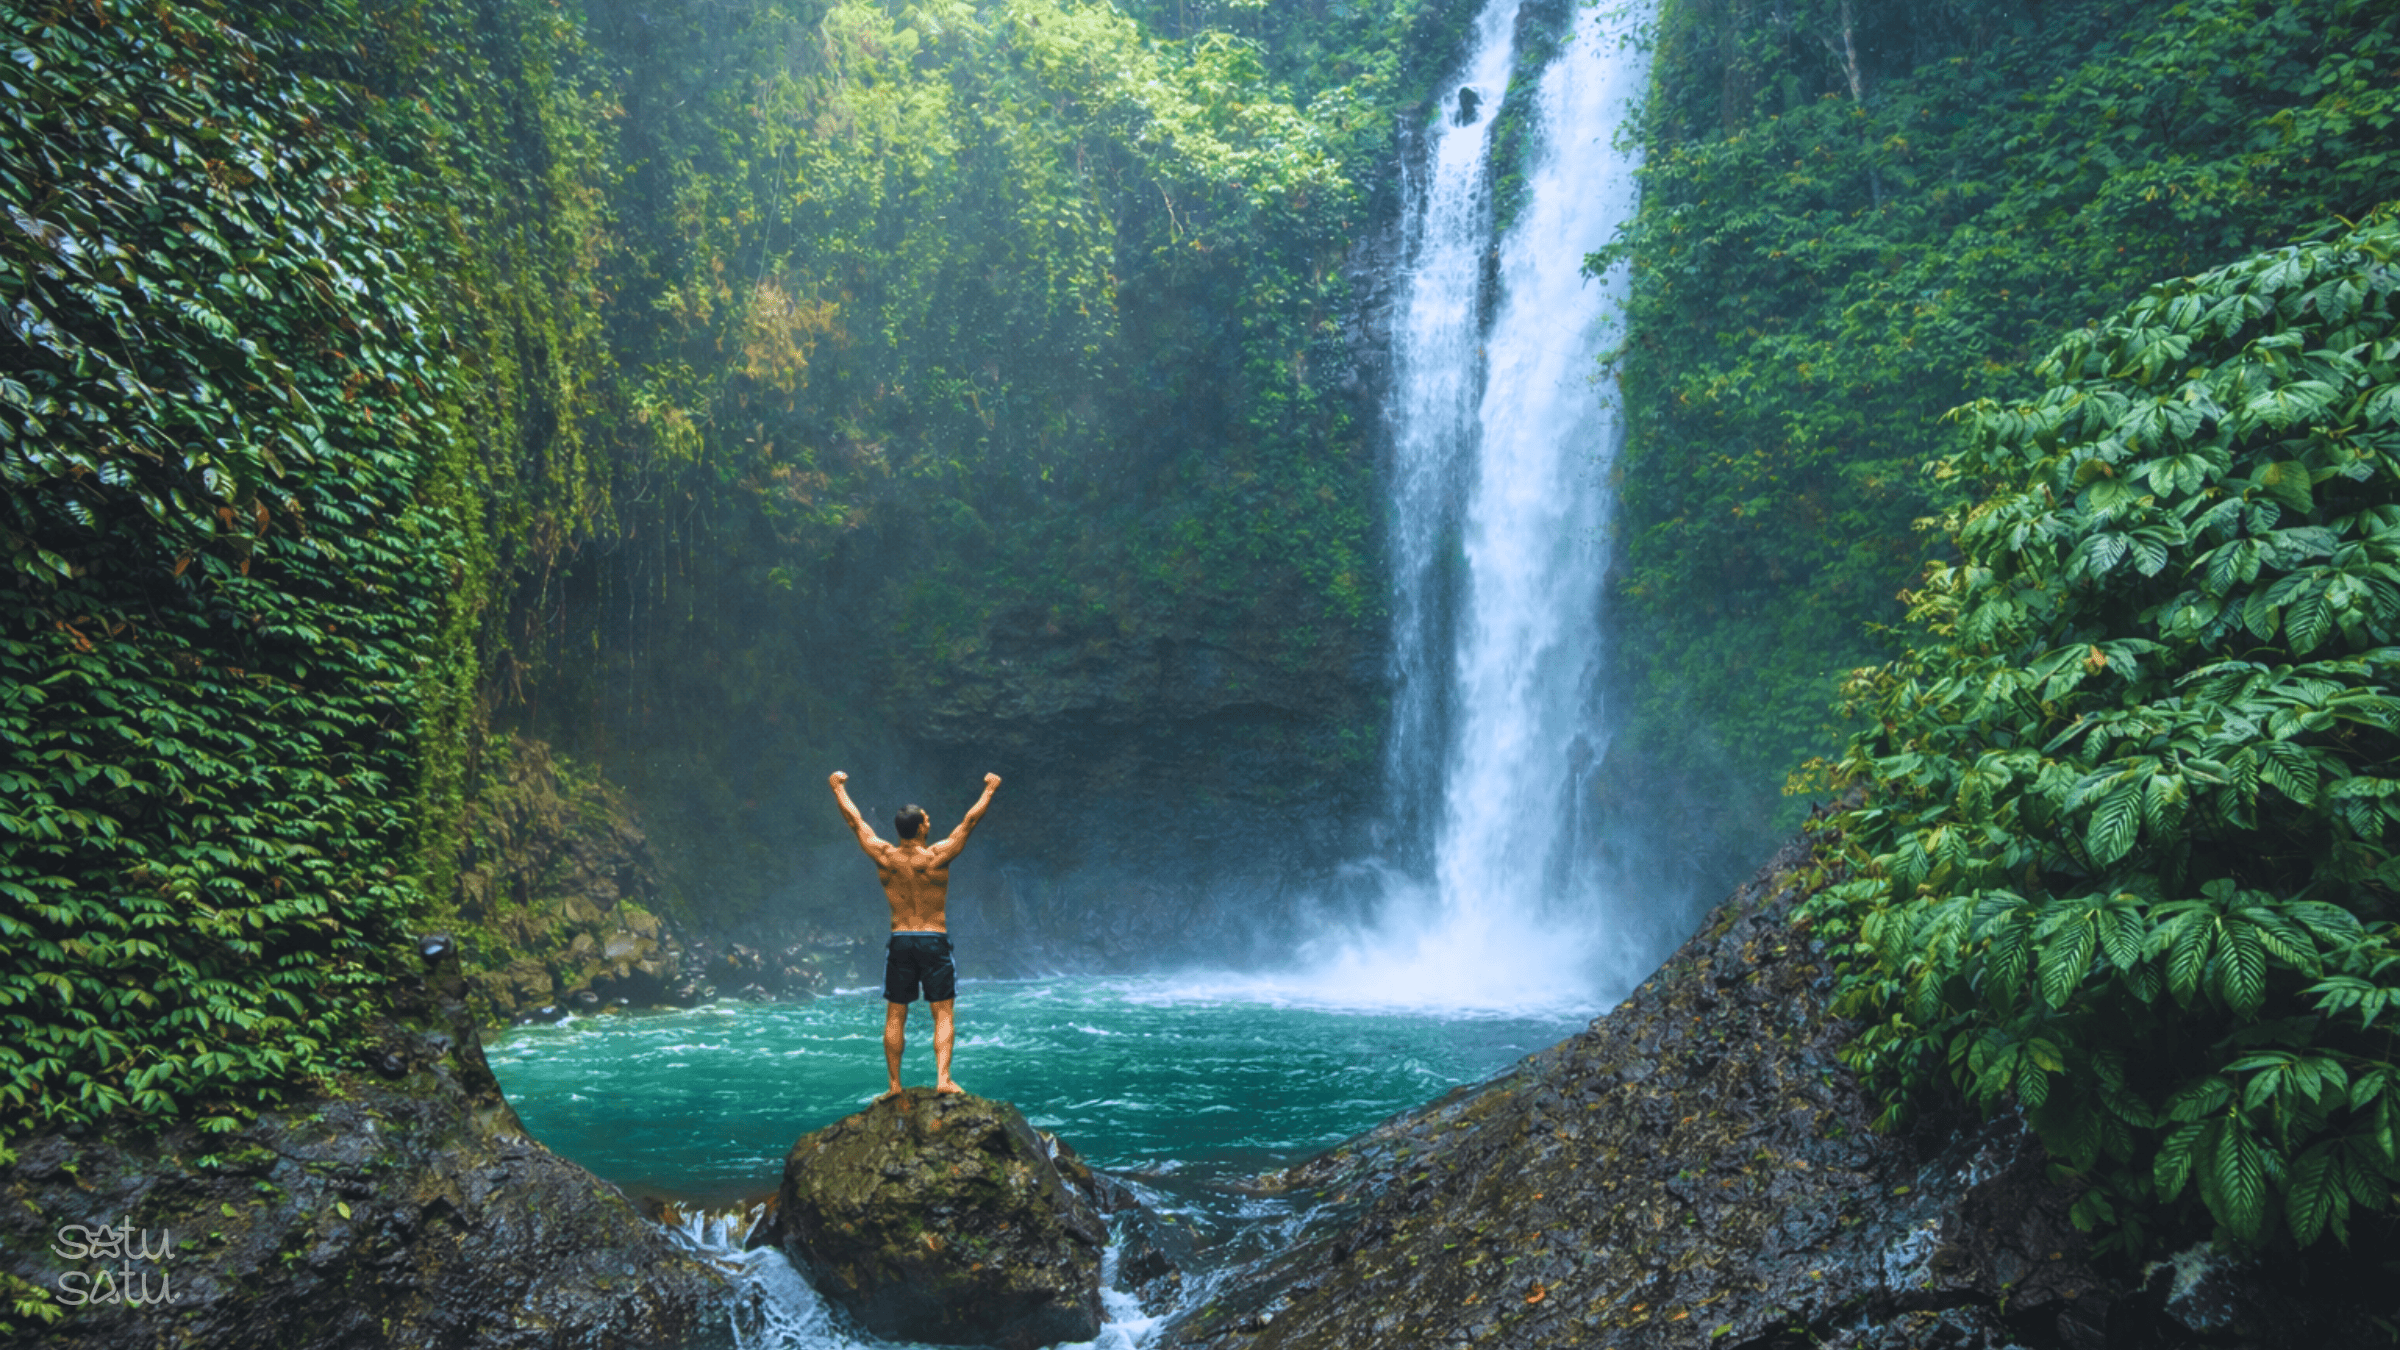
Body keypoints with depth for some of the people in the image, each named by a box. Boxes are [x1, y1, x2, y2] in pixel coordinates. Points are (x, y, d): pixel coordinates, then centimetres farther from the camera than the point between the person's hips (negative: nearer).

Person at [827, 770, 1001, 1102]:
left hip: (899, 941, 3)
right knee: (943, 1014, 1)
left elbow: (855, 820, 9)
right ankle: (943, 1078, -13)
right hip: (935, 941, -2)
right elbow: (969, 821, 0)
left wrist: (838, 788, 23)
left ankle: (894, 1084, 10)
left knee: (895, 1016, 9)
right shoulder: (938, 856, -11)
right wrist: (989, 789, 13)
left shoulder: (884, 857, -4)